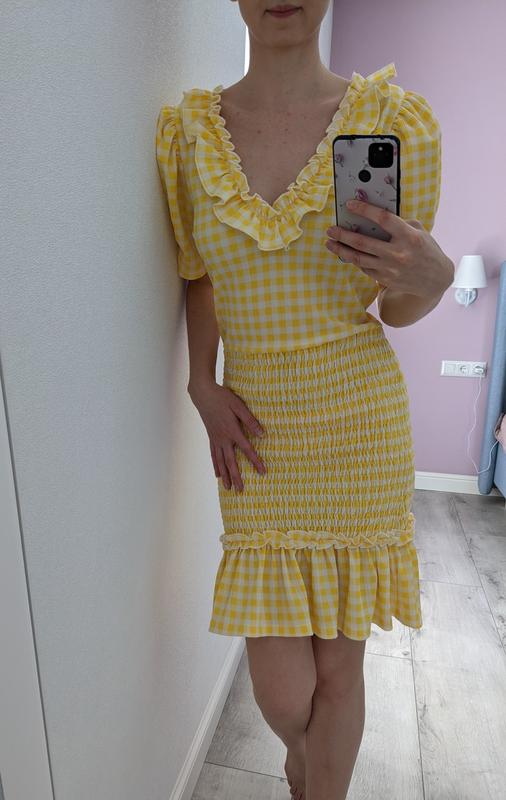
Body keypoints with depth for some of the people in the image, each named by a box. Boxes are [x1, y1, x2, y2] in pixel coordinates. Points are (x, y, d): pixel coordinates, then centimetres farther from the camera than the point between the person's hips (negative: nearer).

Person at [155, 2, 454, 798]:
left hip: (362, 418, -1)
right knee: (282, 694, 9)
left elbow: (399, 308, 2)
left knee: (338, 665, 13)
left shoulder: (396, 119, -3)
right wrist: (203, 383, -2)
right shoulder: (186, 131, 2)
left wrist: (429, 277, -20)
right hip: (258, 428, 1)